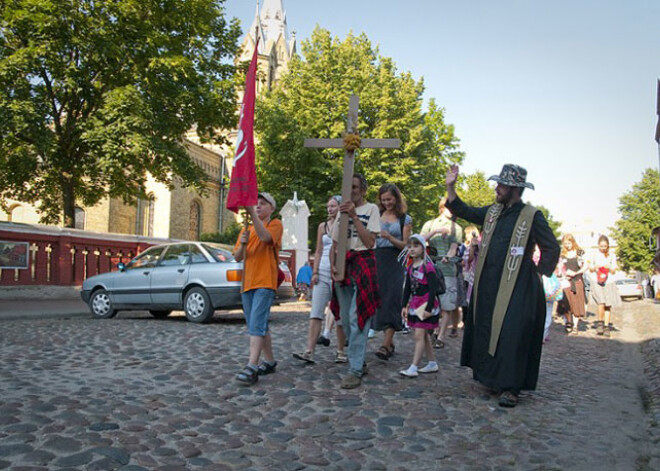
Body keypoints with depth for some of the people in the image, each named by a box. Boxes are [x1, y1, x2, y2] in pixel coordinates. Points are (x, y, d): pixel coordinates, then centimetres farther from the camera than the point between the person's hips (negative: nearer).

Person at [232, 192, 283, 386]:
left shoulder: (275, 224, 4)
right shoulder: (246, 229, 21)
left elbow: (265, 236, -19)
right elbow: (237, 257, 14)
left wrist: (252, 213, -25)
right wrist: (242, 243, -6)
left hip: (265, 282, -7)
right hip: (247, 282, 7)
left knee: (256, 325, -17)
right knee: (260, 326, 11)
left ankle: (252, 366, -21)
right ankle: (269, 361, 21)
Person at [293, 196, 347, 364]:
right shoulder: (322, 226, 14)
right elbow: (318, 251, 14)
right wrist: (315, 272, 4)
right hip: (323, 273, 4)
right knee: (315, 312, -6)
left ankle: (340, 352, 13)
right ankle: (309, 352, -10)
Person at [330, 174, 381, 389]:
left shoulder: (371, 209, 3)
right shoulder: (342, 211, 19)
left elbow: (370, 241, -10)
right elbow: (334, 244, 17)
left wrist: (354, 215, -13)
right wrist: (332, 265, 0)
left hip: (363, 264, -6)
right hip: (343, 266, 6)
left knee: (357, 317, -14)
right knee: (346, 319, 7)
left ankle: (355, 369, -13)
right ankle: (359, 362, 19)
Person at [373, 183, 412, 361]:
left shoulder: (405, 219, 5)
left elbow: (405, 245, -1)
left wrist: (389, 237, -16)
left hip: (395, 261, -3)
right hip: (378, 259, 3)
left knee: (391, 299, -12)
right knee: (379, 298, 4)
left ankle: (386, 344, -16)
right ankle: (390, 341, 15)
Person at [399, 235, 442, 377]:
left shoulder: (427, 266, -12)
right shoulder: (410, 267, 10)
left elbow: (433, 288, -15)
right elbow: (407, 288, 15)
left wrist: (429, 308, -19)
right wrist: (404, 305, 11)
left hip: (426, 304, -8)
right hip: (415, 304, 8)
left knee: (419, 334, -10)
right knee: (424, 335, 14)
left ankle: (413, 368, -9)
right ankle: (432, 363, 26)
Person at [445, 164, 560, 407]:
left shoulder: (532, 216, -7)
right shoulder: (492, 212, 10)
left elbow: (551, 249, -3)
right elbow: (463, 211, 15)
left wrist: (538, 275, -3)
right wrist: (450, 187, 4)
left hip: (516, 287, -6)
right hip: (487, 284, 6)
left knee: (510, 333, -9)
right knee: (485, 330, 11)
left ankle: (509, 388, -2)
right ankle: (489, 376, 26)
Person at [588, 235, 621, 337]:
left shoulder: (612, 255, 7)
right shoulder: (595, 255, 5)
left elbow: (614, 271, 8)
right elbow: (590, 269, 13)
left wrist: (609, 268, -13)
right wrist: (595, 267, -9)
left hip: (609, 283, 2)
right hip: (597, 283, -2)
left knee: (608, 306, 0)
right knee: (601, 304, -18)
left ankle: (606, 326, 13)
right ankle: (600, 322, 4)